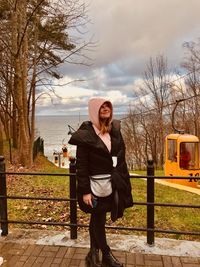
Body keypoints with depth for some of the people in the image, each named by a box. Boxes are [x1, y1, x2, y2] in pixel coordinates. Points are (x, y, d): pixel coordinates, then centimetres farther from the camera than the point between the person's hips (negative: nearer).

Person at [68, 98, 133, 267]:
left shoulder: (114, 129, 4)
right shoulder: (86, 134, -14)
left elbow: (121, 155, 10)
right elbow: (81, 164, -14)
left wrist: (123, 182, 9)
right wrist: (85, 191, -16)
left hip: (112, 183, 6)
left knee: (97, 219, 18)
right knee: (98, 220, 11)